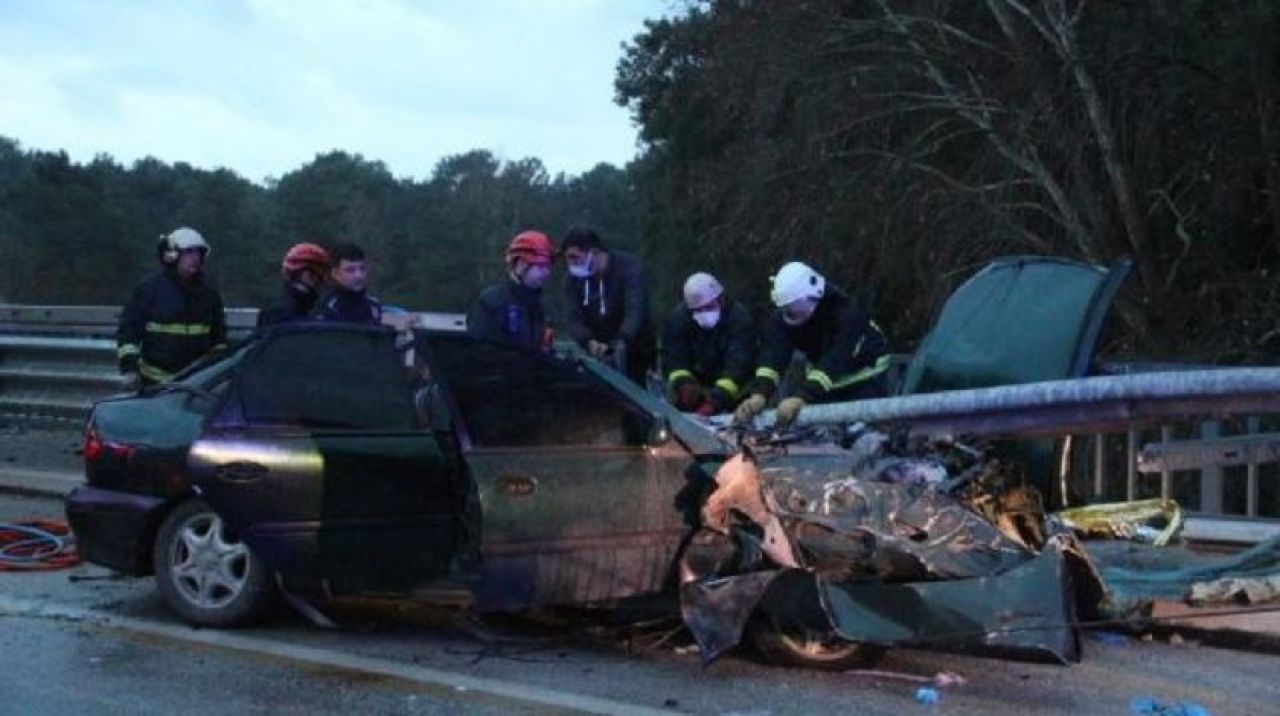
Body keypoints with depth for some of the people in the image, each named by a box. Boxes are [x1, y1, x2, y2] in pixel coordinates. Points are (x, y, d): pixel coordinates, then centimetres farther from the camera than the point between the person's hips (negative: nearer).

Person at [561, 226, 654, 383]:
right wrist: (590, 342, -33)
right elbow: (573, 320, -11)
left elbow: (636, 312, -28)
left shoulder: (629, 266, -16)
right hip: (599, 357, 4)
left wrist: (620, 344, -46)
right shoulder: (574, 278, -3)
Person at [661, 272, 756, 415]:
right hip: (694, 381, 3)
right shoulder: (676, 318, -11)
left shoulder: (740, 318, -22)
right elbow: (674, 360, -13)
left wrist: (717, 399, -46)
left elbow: (737, 364, -33)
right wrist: (684, 383, -35)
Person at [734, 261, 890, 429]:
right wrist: (759, 394, -56)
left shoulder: (846, 312, -38)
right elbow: (773, 354, -37)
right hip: (821, 372, 4)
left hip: (864, 369, -4)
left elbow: (836, 358, -48)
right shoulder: (781, 319, -24)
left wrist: (802, 397, -61)